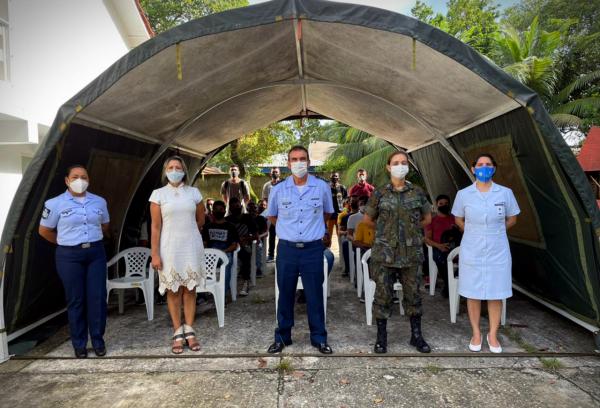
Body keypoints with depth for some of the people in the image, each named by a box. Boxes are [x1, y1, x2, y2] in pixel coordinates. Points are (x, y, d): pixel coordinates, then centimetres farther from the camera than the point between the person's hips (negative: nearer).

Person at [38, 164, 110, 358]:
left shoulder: (99, 202, 5)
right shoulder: (55, 203, -4)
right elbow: (44, 231, 5)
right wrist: (65, 243, 7)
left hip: (96, 253, 2)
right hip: (69, 256, -2)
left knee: (97, 298, 1)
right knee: (76, 300, 4)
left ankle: (98, 341, 15)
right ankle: (79, 344, 17)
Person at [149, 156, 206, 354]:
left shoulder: (194, 192, 3)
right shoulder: (158, 194, -1)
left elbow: (200, 221, 15)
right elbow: (156, 227, -5)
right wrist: (155, 254, -9)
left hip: (191, 247, 1)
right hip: (169, 248, -1)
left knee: (190, 289, 6)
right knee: (173, 291, 5)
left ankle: (189, 331, 17)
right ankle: (178, 333, 16)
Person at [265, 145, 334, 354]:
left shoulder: (322, 187, -2)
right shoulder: (278, 190, -1)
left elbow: (327, 213, 16)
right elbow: (272, 215, 17)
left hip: (313, 249, -1)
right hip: (286, 249, 1)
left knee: (315, 295, 7)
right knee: (285, 295, 11)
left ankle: (319, 338, 22)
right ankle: (282, 337, 25)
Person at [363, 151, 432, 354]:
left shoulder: (417, 193, 4)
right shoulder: (380, 194, -1)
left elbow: (427, 218, 17)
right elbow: (367, 219, 11)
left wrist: (411, 229, 11)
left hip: (411, 253, 2)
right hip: (384, 252, -1)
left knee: (412, 293, 10)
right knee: (383, 294, 3)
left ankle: (416, 335, 25)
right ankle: (381, 336, 17)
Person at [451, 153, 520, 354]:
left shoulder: (505, 193, -3)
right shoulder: (463, 194, -4)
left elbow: (512, 219, 10)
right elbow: (458, 220, 11)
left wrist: (493, 232, 9)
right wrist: (474, 233, 9)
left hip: (497, 252, 0)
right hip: (472, 252, 0)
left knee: (496, 295, 8)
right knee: (473, 294, 8)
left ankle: (493, 335, 26)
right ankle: (476, 333, 26)